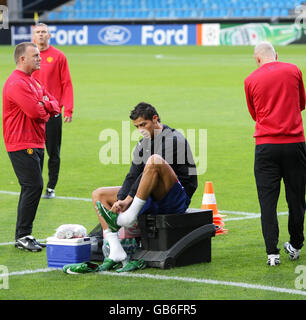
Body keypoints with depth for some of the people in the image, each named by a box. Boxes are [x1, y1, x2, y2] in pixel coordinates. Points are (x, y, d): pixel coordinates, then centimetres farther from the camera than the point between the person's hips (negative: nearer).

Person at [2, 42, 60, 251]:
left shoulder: (33, 82, 18)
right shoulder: (17, 83, -15)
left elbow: (55, 106, 14)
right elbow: (36, 112, -24)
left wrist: (44, 105, -8)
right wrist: (45, 109, -1)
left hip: (36, 144, 10)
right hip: (22, 146, -10)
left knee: (32, 188, 12)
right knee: (34, 187, -13)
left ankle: (24, 235, 18)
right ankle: (23, 236, -7)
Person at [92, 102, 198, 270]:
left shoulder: (173, 139, -10)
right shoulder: (142, 145, 15)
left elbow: (149, 170, -18)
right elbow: (133, 175, 7)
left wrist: (128, 199, -21)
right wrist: (120, 200, -11)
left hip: (179, 197, -8)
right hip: (151, 199, 8)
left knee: (155, 161, -35)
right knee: (98, 195, 2)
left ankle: (129, 217, -30)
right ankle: (115, 251, -16)